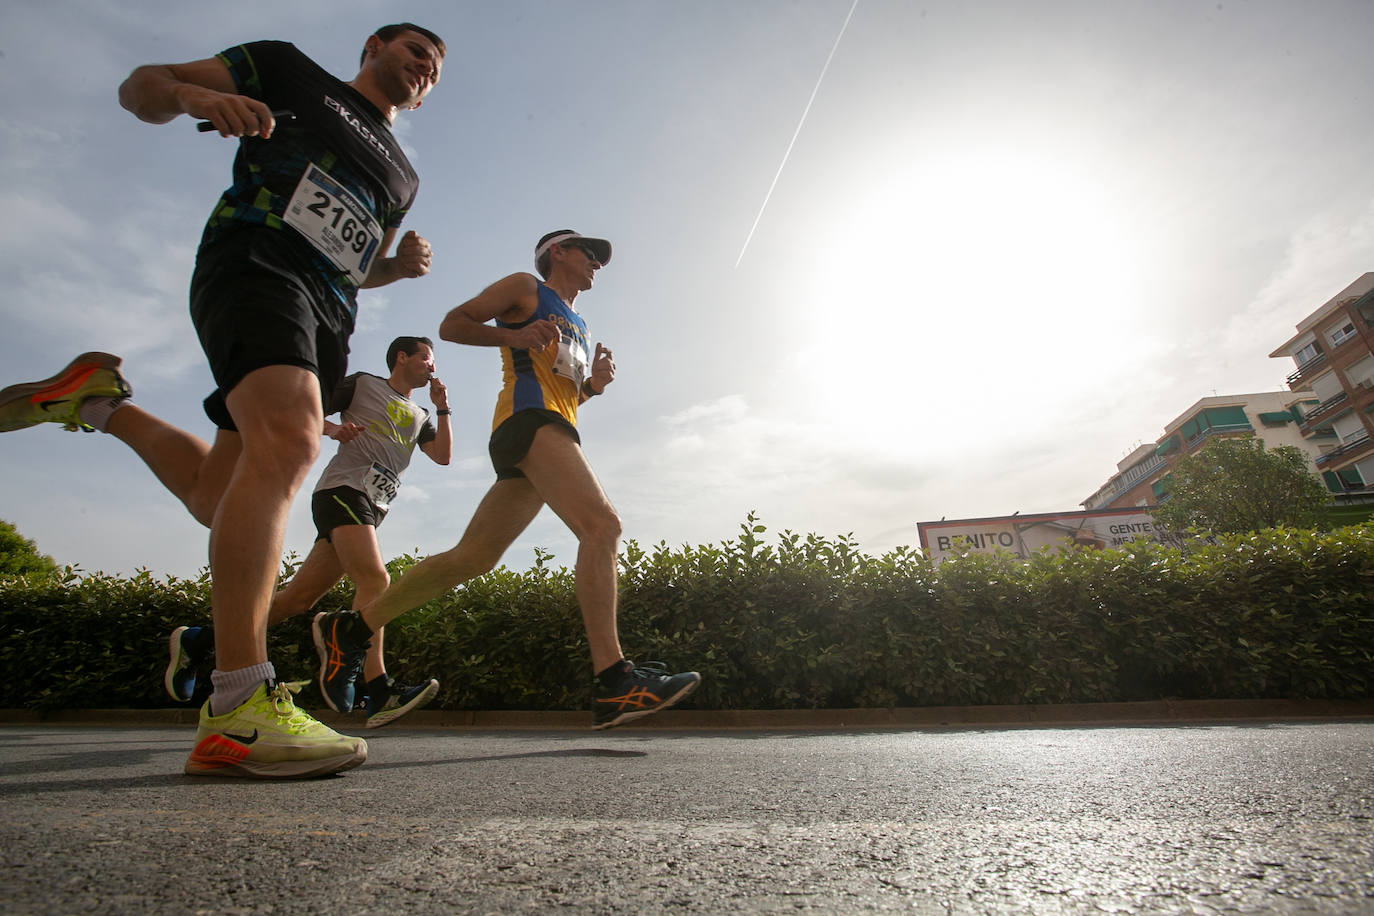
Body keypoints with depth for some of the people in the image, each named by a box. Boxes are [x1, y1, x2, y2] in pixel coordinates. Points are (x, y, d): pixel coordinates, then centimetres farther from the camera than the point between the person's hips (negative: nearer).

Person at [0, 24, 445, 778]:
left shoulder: (400, 173, 29)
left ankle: (99, 402, 27)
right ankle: (238, 712, -36)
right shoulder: (289, 71, 17)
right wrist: (195, 95, -9)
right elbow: (140, 87, 15)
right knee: (290, 439, -33)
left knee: (219, 502, 2)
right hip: (252, 263, -6)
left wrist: (403, 264, 12)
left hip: (324, 320, 7)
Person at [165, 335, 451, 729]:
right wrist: (330, 428, -10)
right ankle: (380, 694, -30)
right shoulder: (362, 383, 12)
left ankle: (198, 641, 18)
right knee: (374, 579, -24)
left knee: (300, 596, 3)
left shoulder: (419, 416, 27)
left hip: (372, 509, 7)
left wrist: (442, 408, 9)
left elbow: (443, 455, 13)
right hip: (343, 489, -7)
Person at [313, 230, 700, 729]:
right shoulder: (525, 287, 14)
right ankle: (614, 680, -31)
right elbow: (452, 323, 8)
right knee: (602, 524, -25)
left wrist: (592, 384, 14)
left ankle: (348, 629, 14)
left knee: (472, 557, 3)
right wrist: (511, 336, -9)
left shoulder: (578, 326, 35)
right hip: (528, 418, -9)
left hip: (556, 429, 9)